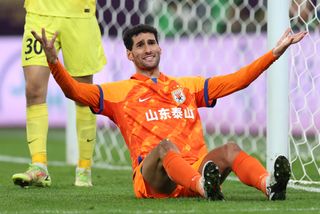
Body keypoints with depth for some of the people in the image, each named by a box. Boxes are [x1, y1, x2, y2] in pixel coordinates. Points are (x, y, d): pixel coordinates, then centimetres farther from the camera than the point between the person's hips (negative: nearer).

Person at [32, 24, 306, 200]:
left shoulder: (186, 86, 29)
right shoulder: (119, 92, 20)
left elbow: (236, 80, 27)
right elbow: (75, 90, 7)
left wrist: (276, 52, 21)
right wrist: (53, 60, -11)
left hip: (197, 168, 4)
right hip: (153, 179, -4)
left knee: (230, 149, -26)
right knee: (166, 146, -36)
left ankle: (269, 185, -58)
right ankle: (205, 188, -67)